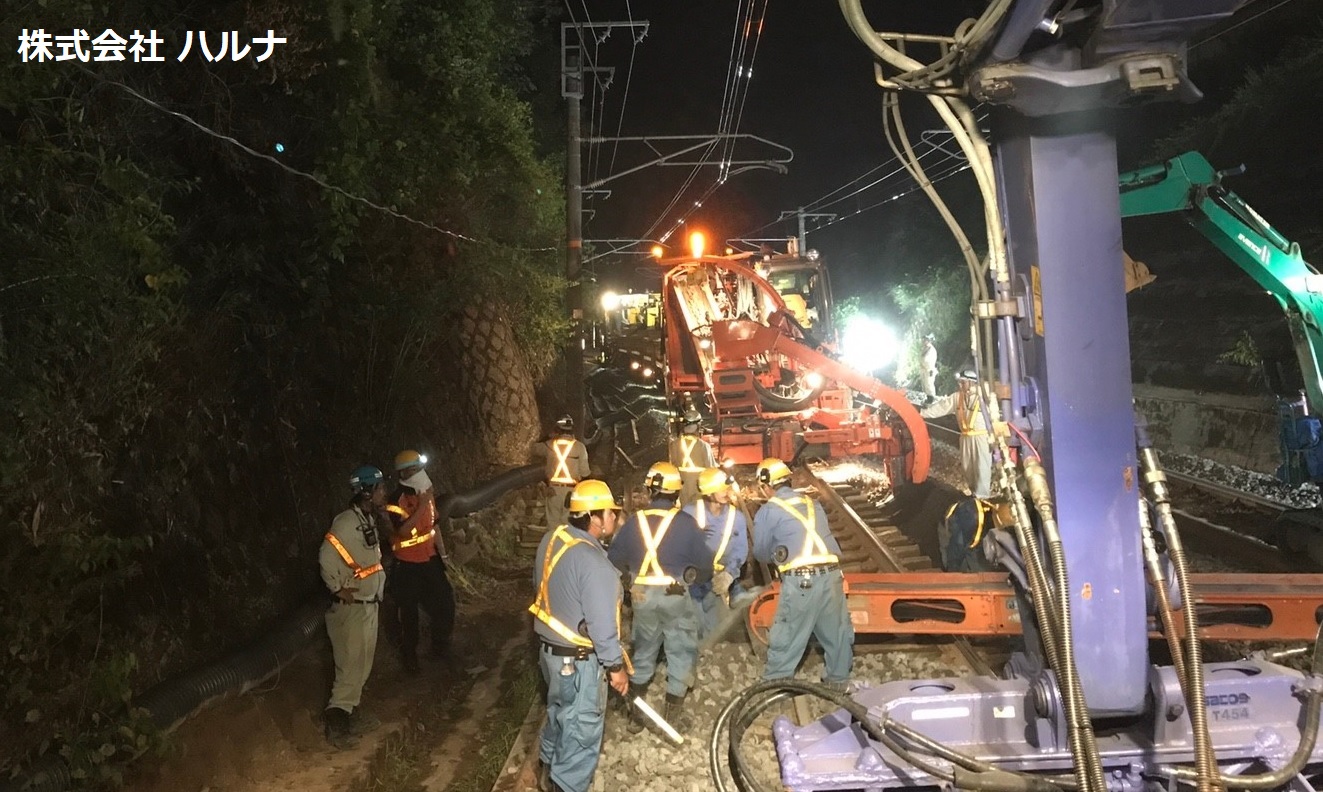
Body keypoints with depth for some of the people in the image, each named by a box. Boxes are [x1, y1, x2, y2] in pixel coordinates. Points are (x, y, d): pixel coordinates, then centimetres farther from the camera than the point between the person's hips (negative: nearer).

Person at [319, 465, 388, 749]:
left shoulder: (369, 519, 8)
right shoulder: (347, 522, -22)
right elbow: (327, 558, -28)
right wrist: (338, 588, -18)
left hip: (369, 605, 9)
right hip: (351, 607, -9)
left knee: (362, 665, 18)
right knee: (350, 667, -3)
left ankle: (351, 714, 30)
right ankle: (336, 722, 7)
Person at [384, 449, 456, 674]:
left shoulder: (427, 494, 5)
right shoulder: (397, 499, -16)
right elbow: (403, 530, -29)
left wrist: (443, 558, 14)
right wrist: (422, 505, -31)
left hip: (429, 560, 6)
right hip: (407, 565, -6)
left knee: (445, 603, 9)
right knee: (408, 614, 7)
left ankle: (441, 649, 29)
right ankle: (409, 656, 26)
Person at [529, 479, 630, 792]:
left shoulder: (552, 538, -4)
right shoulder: (593, 562, -30)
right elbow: (601, 624, -25)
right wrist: (615, 666, -13)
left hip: (550, 647, 9)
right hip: (579, 659, -9)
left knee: (560, 711, 30)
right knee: (582, 728, 10)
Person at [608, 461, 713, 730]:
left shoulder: (635, 520, -4)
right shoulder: (685, 523, -11)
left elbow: (615, 559, 0)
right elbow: (704, 562, -6)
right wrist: (695, 577, 15)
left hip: (642, 595, 3)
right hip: (676, 595, -3)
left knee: (643, 650, 19)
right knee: (680, 653, 12)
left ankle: (636, 713, 25)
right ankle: (671, 715, 15)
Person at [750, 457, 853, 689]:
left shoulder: (768, 512, 1)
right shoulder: (812, 504, 16)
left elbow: (761, 553, 10)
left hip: (801, 579, -5)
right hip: (832, 573, 5)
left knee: (786, 636, 8)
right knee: (836, 629, 20)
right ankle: (838, 678, 35)